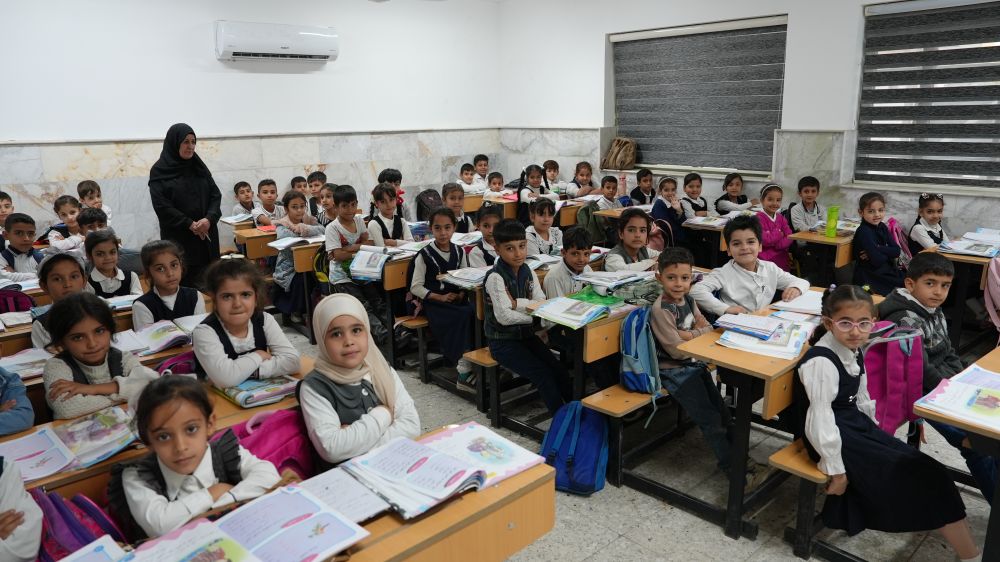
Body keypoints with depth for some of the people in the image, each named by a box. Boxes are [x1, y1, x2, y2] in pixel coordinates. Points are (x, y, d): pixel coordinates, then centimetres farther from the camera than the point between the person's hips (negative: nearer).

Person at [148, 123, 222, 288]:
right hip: (178, 238, -4)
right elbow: (162, 206, -8)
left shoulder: (199, 167, 11)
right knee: (186, 283, -7)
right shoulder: (159, 171, -2)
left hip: (206, 236, 4)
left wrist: (209, 219, -12)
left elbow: (215, 195, 6)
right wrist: (190, 224, -15)